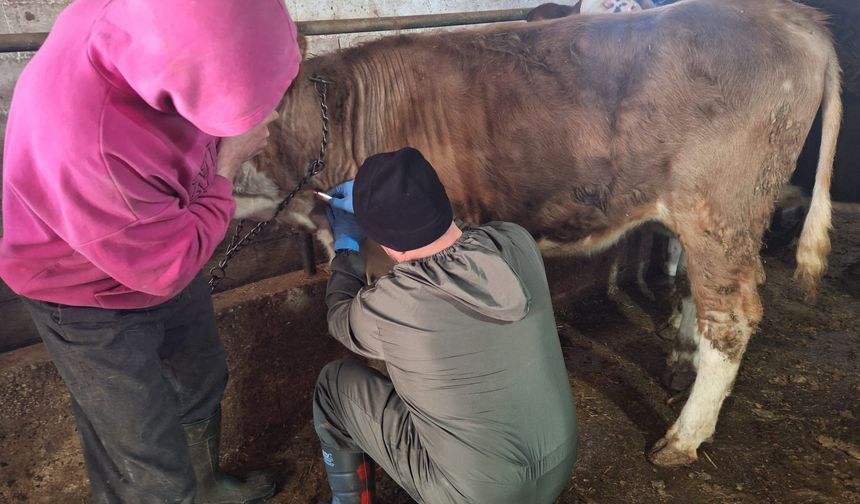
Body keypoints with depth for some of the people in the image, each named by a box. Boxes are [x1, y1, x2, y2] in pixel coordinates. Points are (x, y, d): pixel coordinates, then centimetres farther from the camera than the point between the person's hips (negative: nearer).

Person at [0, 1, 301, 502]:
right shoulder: (90, 151, -45)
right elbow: (169, 268, -27)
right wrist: (227, 165, -20)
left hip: (166, 248, 8)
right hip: (92, 297, -7)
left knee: (202, 384, 28)